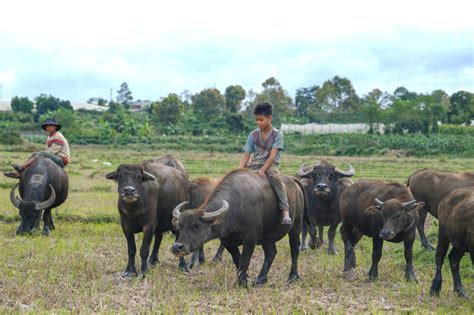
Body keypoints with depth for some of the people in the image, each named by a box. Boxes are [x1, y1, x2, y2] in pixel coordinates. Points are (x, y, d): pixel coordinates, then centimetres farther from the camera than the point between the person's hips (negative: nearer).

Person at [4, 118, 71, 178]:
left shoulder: (59, 137, -13)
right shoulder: (49, 137, 17)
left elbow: (51, 152, -16)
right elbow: (48, 151, 18)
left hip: (62, 160, -9)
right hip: (55, 158, 9)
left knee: (42, 153, -29)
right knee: (35, 154, -1)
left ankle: (22, 167, -32)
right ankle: (19, 172, -15)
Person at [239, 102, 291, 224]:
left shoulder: (277, 134, -4)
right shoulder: (253, 135, 7)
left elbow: (273, 155, -12)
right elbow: (246, 154, 2)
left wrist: (263, 170, -23)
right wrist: (240, 169, -14)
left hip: (270, 164, -5)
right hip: (254, 164, 5)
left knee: (275, 177, -36)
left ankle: (285, 212, -41)